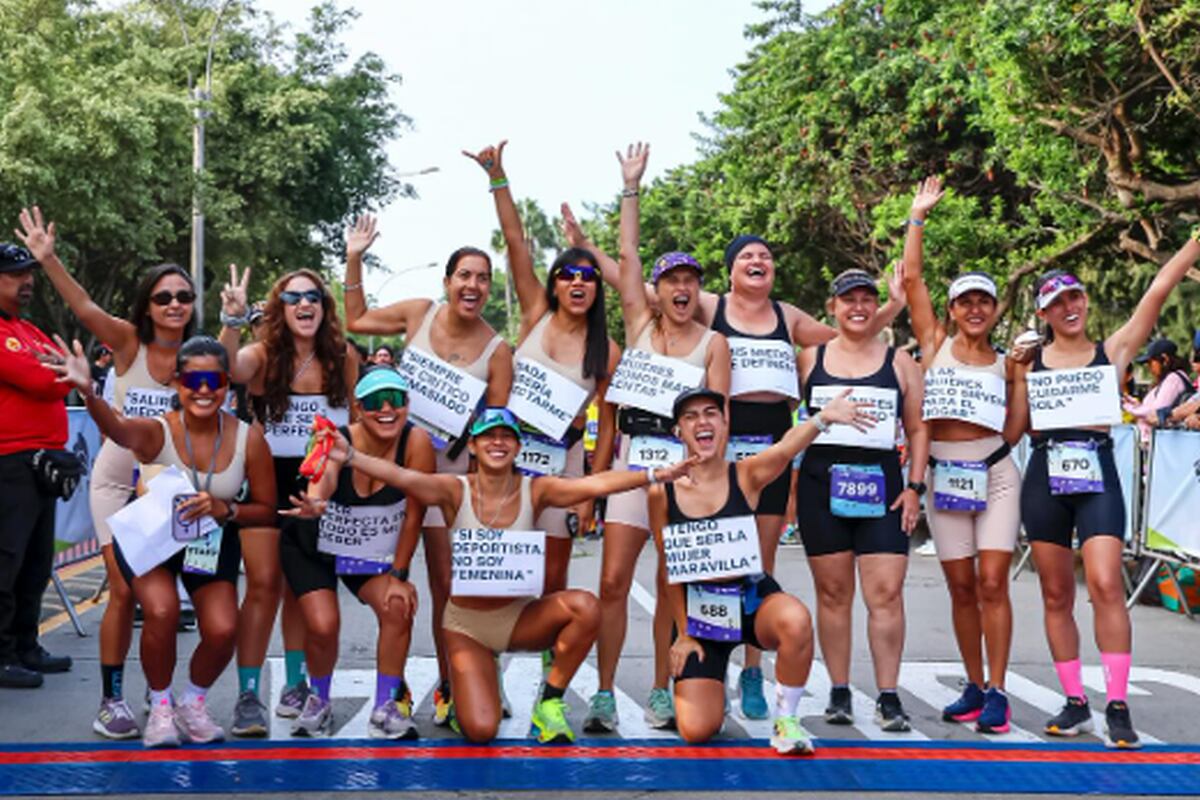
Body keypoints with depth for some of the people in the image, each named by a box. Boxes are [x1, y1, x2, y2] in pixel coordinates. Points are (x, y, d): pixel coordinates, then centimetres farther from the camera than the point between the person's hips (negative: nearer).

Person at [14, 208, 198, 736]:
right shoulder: (128, 342, -10)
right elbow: (85, 309, -24)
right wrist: (49, 260, -38)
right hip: (118, 482, -2)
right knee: (124, 591, -5)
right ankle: (111, 700, 6)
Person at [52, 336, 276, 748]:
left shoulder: (248, 439, -16)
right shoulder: (158, 431, -23)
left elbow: (266, 510, -7)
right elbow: (117, 428, -47)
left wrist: (222, 509, -27)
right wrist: (88, 392, -68)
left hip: (211, 543, 2)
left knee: (223, 630, -18)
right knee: (162, 610, -29)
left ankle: (193, 702, 16)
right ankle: (160, 706, 0)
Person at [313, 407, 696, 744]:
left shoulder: (535, 490, -8)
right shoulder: (455, 491, -12)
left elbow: (595, 484, -21)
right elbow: (400, 477, -29)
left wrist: (653, 475, -33)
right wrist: (350, 458, -46)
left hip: (520, 617, 2)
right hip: (467, 623, -2)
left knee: (585, 606, -28)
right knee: (480, 731, -17)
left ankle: (550, 702, -6)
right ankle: (460, 690, 23)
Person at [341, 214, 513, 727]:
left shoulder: (497, 351, -7)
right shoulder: (419, 314, -2)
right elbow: (356, 320, 12)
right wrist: (354, 260, 5)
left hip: (448, 470, -1)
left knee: (446, 584, 3)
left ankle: (448, 686, 16)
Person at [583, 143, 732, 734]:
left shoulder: (713, 343, 6)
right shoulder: (639, 325, 10)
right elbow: (626, 256, 6)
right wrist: (630, 188, 7)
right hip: (634, 458, 1)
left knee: (672, 586, 4)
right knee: (613, 580, -5)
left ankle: (661, 693, 14)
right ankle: (604, 694, 2)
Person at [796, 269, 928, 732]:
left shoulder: (899, 362, 11)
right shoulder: (810, 359, 10)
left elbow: (918, 429, 11)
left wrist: (914, 487, 1)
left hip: (881, 488, 0)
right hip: (822, 485, 0)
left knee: (886, 593, -7)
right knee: (832, 593, 4)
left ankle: (888, 698, -1)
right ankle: (839, 693, 13)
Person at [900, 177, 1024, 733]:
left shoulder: (1006, 363, 8)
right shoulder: (935, 343, 6)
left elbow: (1015, 425, 11)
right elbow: (911, 277, 0)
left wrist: (1026, 373, 1)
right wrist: (918, 216, 4)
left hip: (994, 474, -1)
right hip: (943, 474, 1)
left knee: (992, 584, -7)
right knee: (961, 587, 5)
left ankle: (996, 692, 0)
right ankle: (974, 687, 16)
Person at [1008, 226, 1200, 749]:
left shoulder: (1113, 351, 6)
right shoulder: (1029, 360, 9)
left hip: (1098, 475, -2)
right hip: (1046, 477, 2)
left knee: (1105, 586, -14)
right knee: (1056, 596, 5)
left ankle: (1117, 707, -8)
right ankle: (1075, 703, 15)